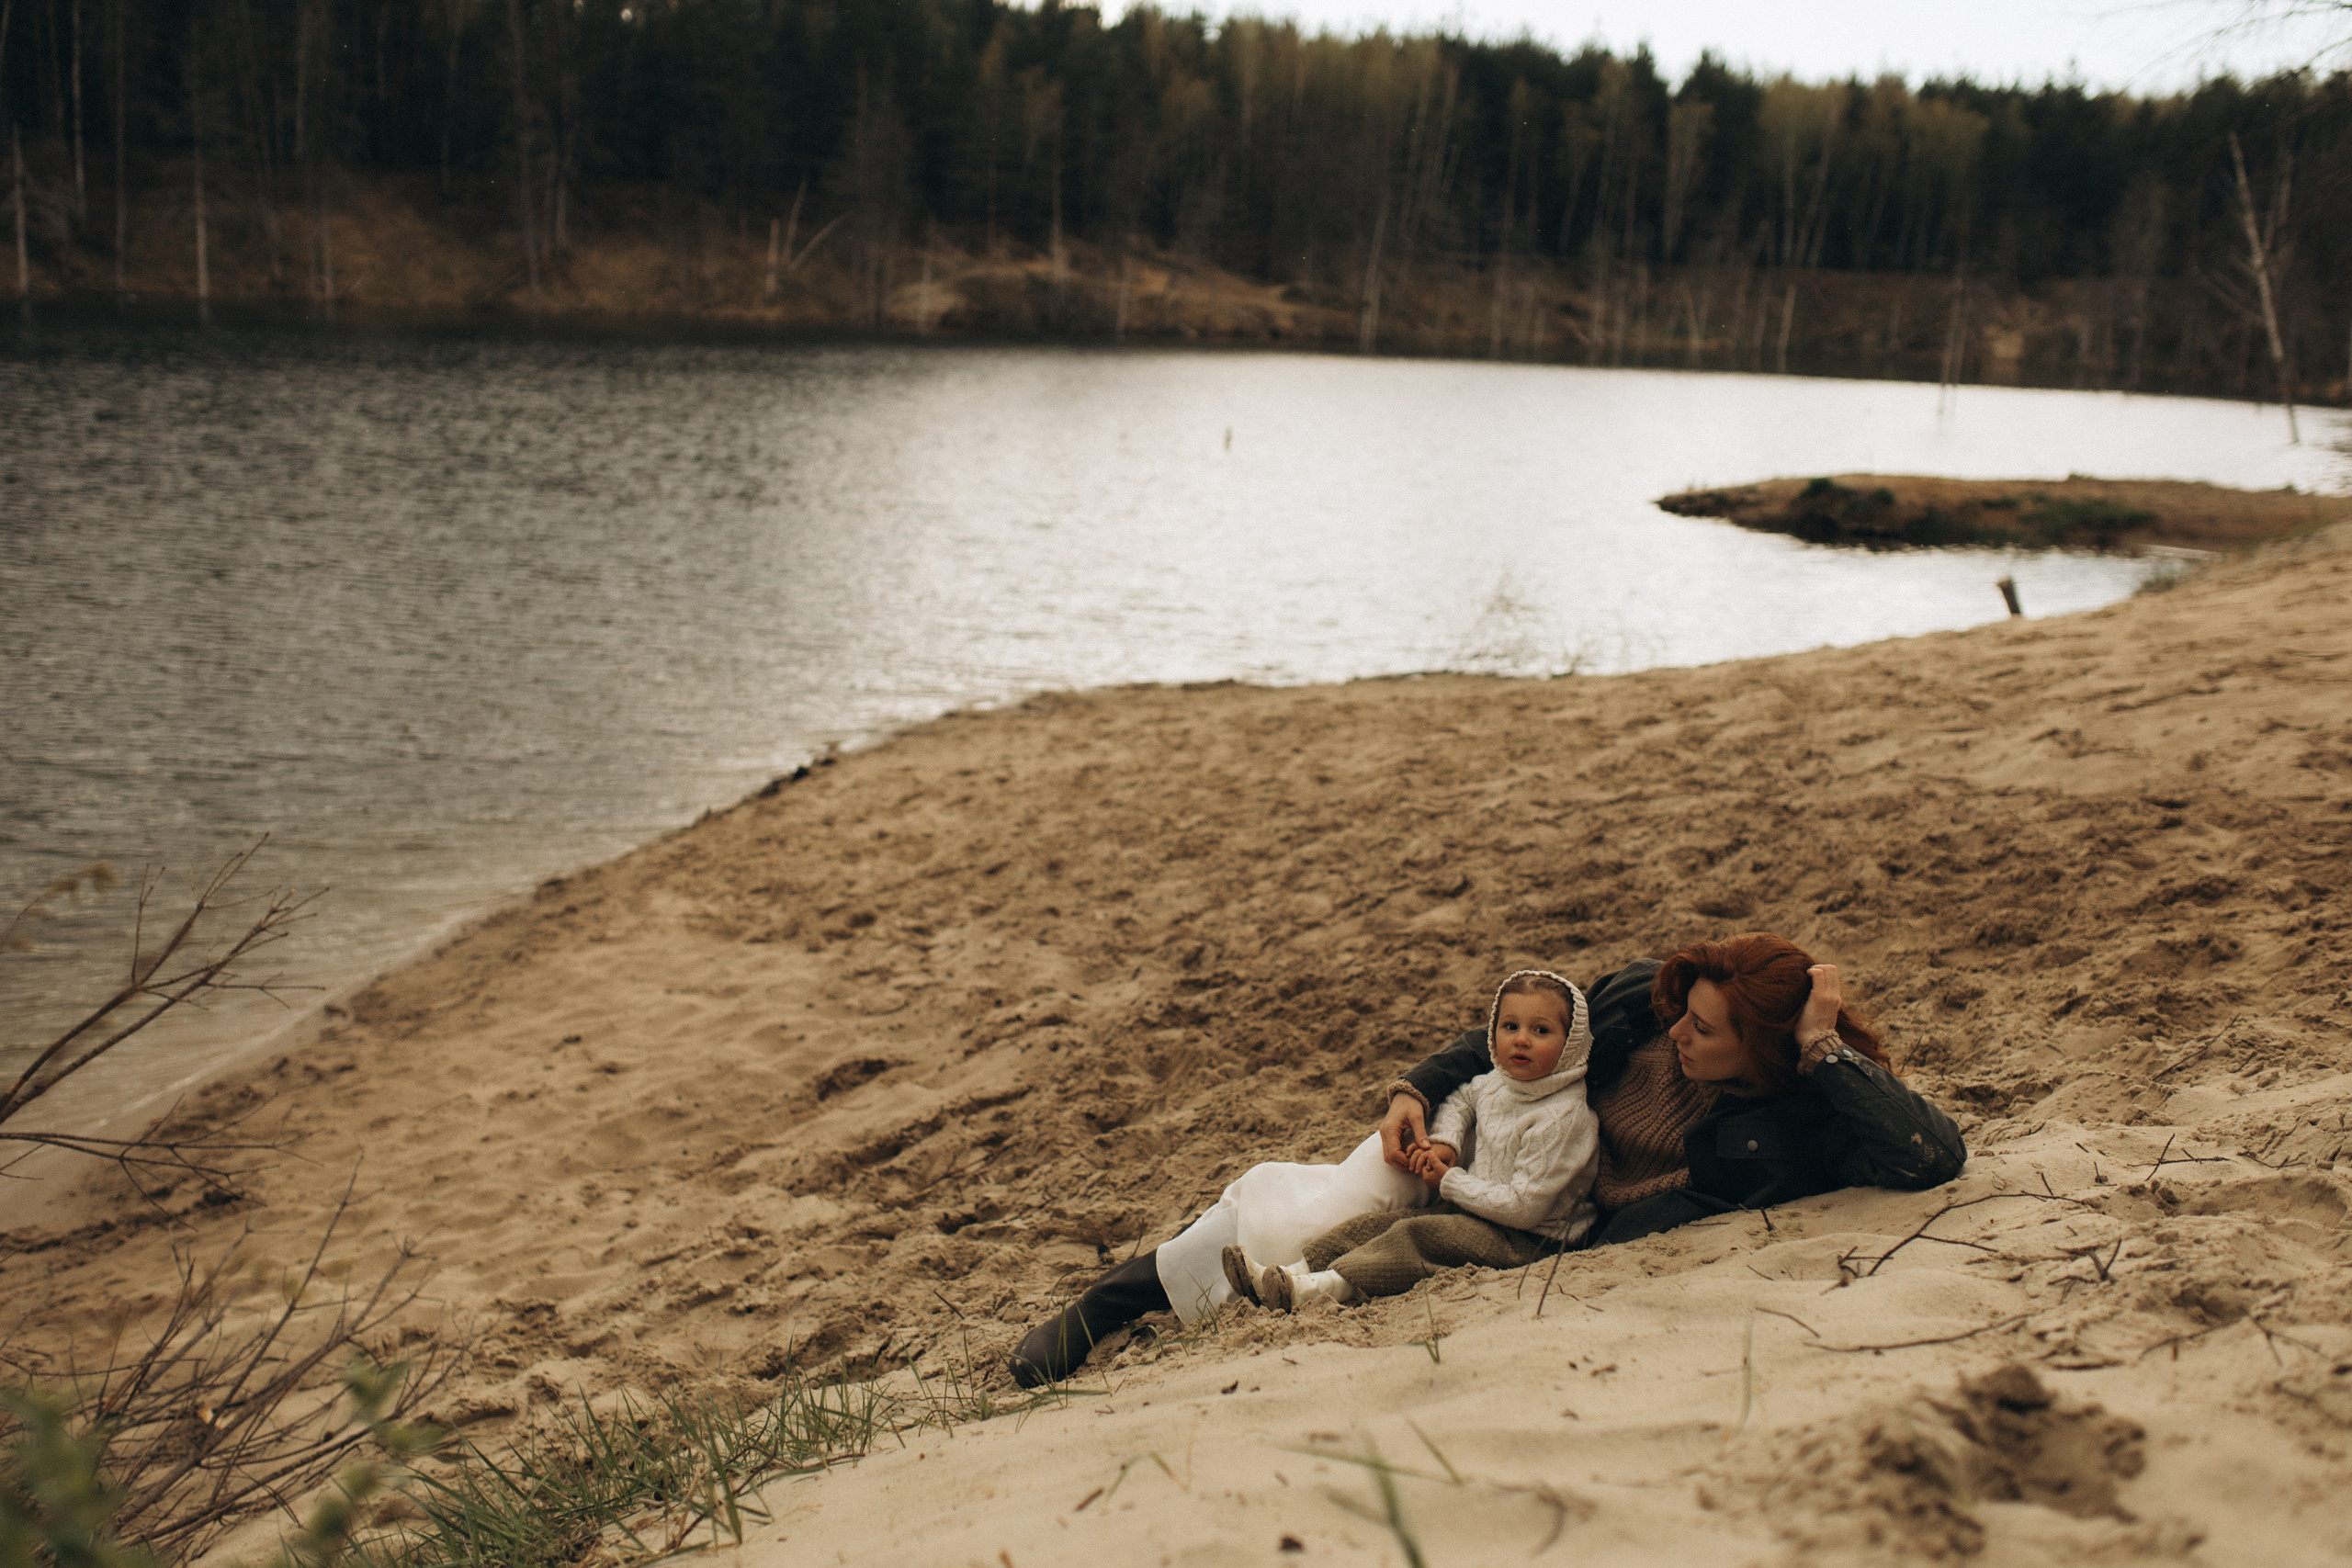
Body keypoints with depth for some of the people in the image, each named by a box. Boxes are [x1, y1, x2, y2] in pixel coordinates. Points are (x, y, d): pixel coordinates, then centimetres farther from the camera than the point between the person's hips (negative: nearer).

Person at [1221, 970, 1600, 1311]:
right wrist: (1443, 1142, 5)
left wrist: (1450, 1182, -12)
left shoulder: (1562, 1119, -21)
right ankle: (1295, 1272, -15)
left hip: (1528, 1239, -9)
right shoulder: (1497, 1082, 4)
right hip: (1478, 1211, 9)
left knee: (1416, 1235, -27)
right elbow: (1461, 1099, 28)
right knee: (1381, 1223, -7)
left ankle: (1324, 1287, -36)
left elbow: (1524, 1206, -23)